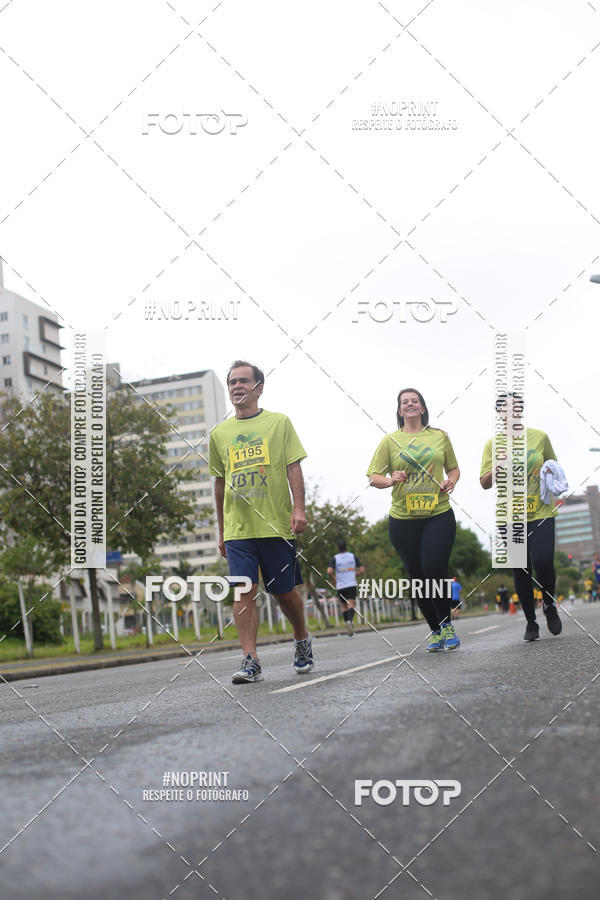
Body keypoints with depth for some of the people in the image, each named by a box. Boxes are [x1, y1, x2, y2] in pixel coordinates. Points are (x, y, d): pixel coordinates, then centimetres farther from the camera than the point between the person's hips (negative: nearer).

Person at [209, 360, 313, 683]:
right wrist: (221, 530, 17)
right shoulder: (219, 433, 12)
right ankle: (250, 660, -6)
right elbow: (220, 483, 17)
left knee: (284, 592, 6)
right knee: (244, 592, -8)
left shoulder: (279, 422, 5)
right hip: (237, 529, 2)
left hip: (276, 524, -2)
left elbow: (293, 468, 0)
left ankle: (302, 639, 31)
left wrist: (298, 508, -13)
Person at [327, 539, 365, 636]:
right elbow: (362, 570, 2)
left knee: (344, 606, 16)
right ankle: (350, 620, -36)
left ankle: (347, 622, 5)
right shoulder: (353, 556, 7)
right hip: (351, 584, -1)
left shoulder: (334, 558, 3)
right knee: (351, 605, -10)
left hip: (340, 586, 1)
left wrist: (334, 578, 5)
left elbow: (329, 571, -13)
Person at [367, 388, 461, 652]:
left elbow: (453, 468, 20)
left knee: (434, 568, -16)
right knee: (417, 577, 5)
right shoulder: (390, 440, 5)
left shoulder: (440, 436, 9)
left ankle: (446, 625, 5)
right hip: (403, 519, 1)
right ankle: (435, 630, 22)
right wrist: (390, 480, -16)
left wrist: (451, 482, -1)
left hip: (438, 514, -1)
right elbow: (373, 477, 4)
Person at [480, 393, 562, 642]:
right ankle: (531, 622, 19)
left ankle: (549, 606, 13)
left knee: (543, 562, -16)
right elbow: (484, 483, -1)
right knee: (520, 572, 4)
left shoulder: (539, 437, 3)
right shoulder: (492, 445, 2)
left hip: (541, 513, -1)